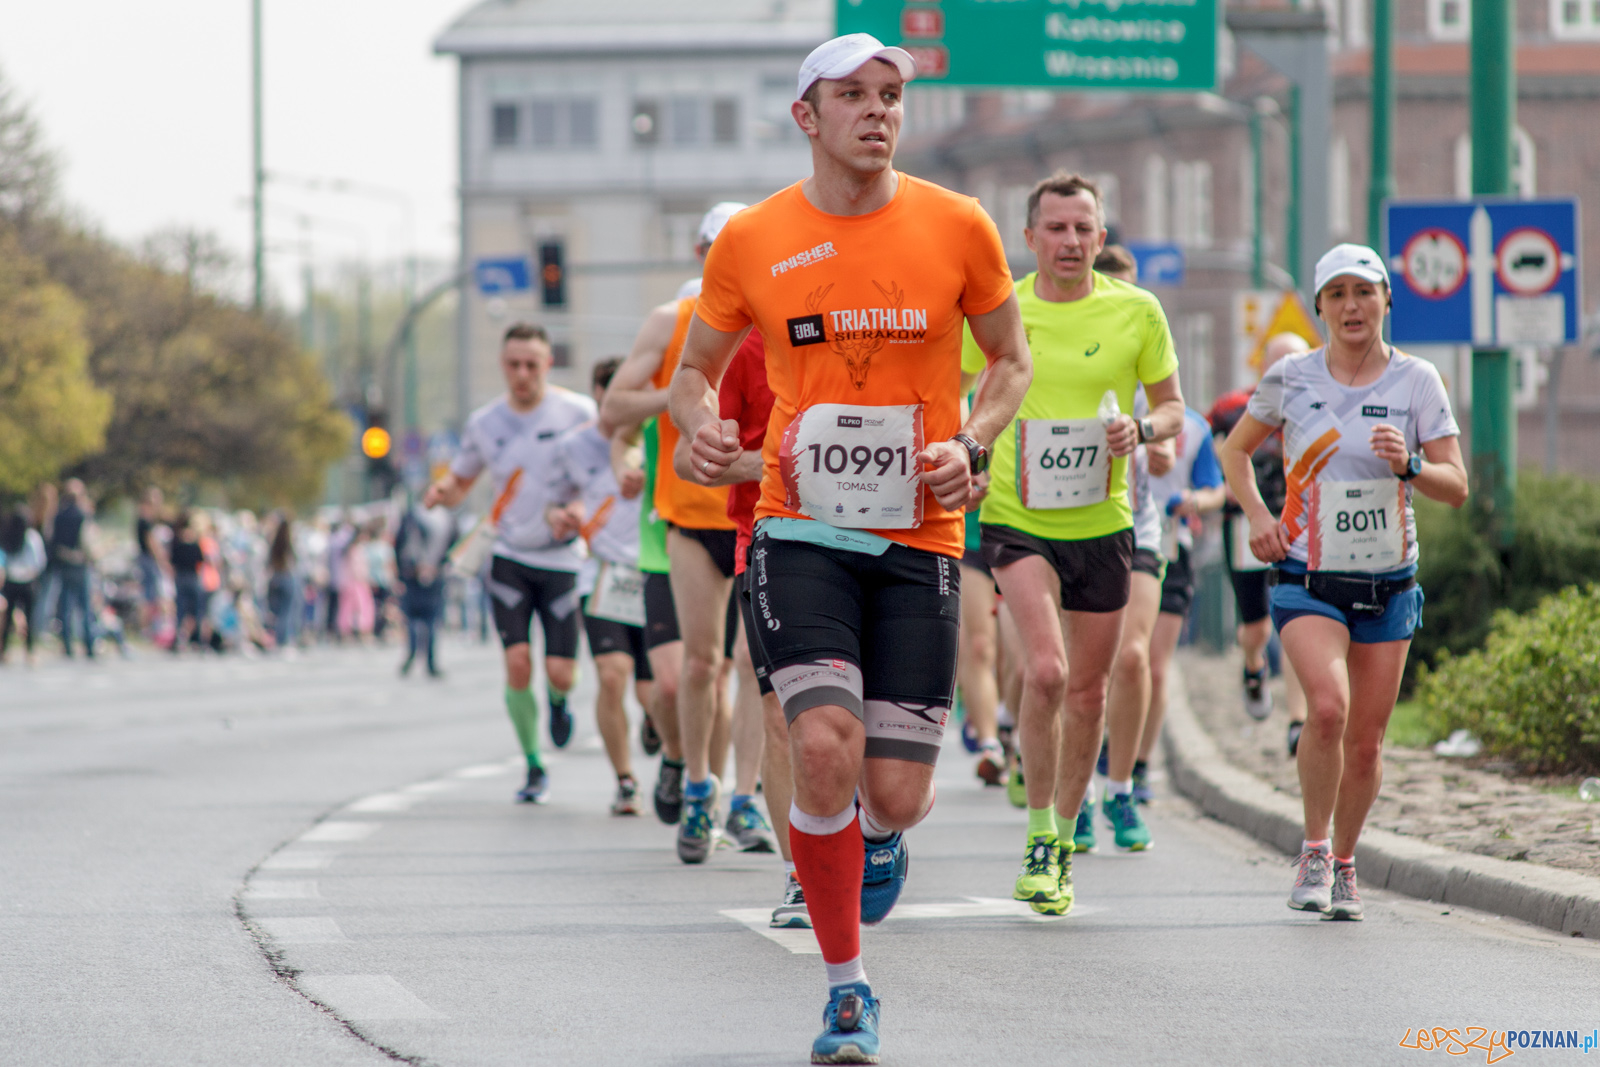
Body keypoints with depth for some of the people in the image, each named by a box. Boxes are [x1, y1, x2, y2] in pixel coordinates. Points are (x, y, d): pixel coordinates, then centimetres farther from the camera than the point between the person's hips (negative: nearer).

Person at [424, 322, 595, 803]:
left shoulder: (578, 412, -5)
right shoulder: (485, 423, 3)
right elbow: (460, 480, 15)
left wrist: (579, 510, -18)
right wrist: (440, 491, -9)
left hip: (561, 559, -1)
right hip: (508, 556, 1)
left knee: (560, 673, -6)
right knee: (517, 663, -13)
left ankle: (558, 700, 33)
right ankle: (534, 767, 3)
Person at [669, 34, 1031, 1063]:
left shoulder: (957, 227, 0)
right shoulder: (751, 240, 2)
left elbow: (1012, 360, 12)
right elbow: (696, 370, 15)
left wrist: (971, 445, -7)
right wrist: (702, 428, -8)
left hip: (920, 539, 1)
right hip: (801, 532, -1)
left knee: (895, 796, -4)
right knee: (826, 745, -21)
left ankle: (880, 829, 38)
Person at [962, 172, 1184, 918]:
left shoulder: (1136, 311, 0)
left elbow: (1172, 408, 8)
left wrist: (1140, 429, -13)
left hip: (1102, 524, 2)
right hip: (1017, 519, -2)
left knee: (1088, 690, 9)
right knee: (1046, 671, -20)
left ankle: (1064, 840, 28)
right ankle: (1039, 836, -6)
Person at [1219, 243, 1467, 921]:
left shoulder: (1416, 381, -2)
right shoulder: (1290, 378, -1)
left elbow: (1456, 488, -1)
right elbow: (1236, 450, 14)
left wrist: (1409, 465, -21)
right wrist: (1256, 513, -3)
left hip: (1389, 583, 2)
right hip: (1308, 578, -2)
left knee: (1366, 740, 5)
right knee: (1328, 707, -25)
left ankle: (1343, 864, 27)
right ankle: (1314, 850, -7)